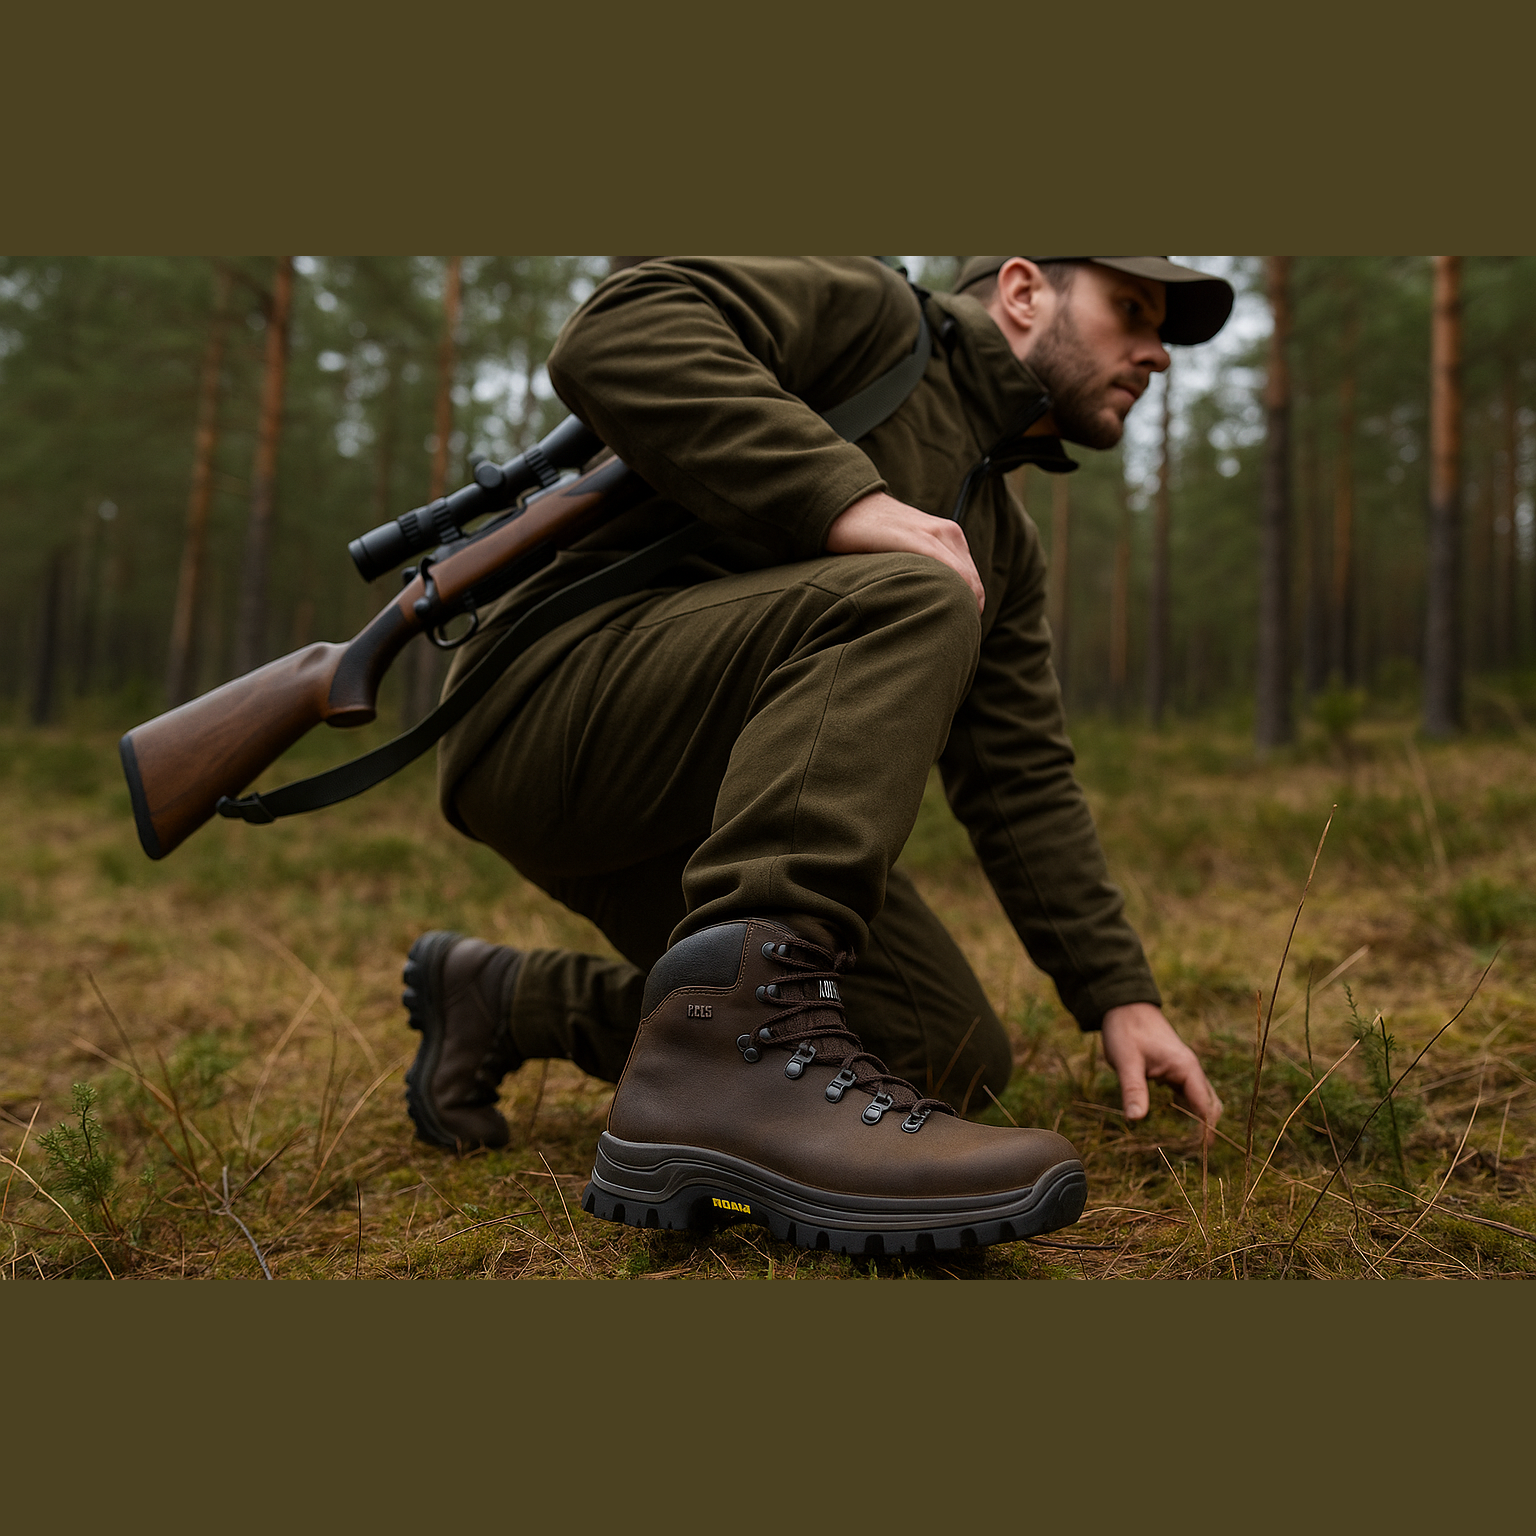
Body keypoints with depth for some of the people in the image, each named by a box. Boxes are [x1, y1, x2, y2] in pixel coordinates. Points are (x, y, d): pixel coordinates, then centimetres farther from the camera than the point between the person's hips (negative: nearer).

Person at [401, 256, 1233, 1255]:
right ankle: (731, 1066, -37)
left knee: (951, 1058, 1)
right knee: (908, 604, -27)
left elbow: (1024, 783, 15)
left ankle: (512, 1002, 14)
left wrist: (1120, 994, 9)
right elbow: (616, 335, -18)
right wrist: (842, 494, -27)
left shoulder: (1005, 546, 20)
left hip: (707, 808, 9)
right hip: (553, 712, -8)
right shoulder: (870, 312, -1)